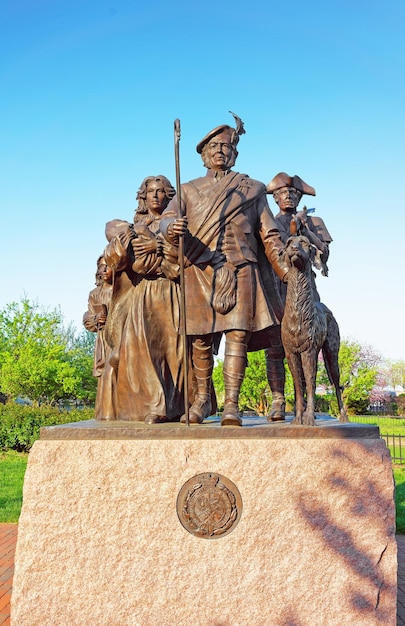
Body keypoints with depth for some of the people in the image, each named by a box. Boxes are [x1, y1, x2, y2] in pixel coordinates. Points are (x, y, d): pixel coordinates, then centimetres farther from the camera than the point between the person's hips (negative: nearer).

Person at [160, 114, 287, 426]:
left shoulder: (253, 189, 19)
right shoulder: (189, 189, 20)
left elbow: (269, 236, 14)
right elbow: (167, 219, 3)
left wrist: (289, 272, 3)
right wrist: (172, 228, -23)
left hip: (240, 271, -1)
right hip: (199, 271, 1)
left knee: (237, 335, -9)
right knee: (200, 338, 0)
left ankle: (232, 404, -8)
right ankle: (202, 398, 13)